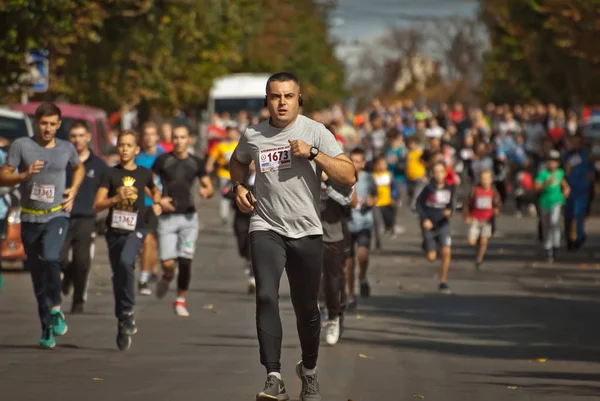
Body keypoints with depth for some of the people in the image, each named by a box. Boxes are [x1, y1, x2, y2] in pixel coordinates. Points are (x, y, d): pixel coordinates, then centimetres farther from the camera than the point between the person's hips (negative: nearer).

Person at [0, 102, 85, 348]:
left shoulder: (66, 149, 6)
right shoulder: (21, 146, -1)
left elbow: (79, 167, 27)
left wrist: (74, 190, 11)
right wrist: (24, 175, -19)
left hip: (57, 215, -1)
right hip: (30, 219, 1)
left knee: (49, 258, -29)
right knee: (38, 274, 6)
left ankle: (55, 308, -12)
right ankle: (48, 329, 16)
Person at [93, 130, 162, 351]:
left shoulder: (144, 174, 7)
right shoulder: (110, 174, 3)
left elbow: (155, 190, 30)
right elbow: (97, 205, -3)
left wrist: (157, 204, 10)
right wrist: (116, 198, -18)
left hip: (136, 229, -1)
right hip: (114, 230, 1)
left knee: (126, 261, -28)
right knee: (118, 276, 6)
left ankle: (128, 312, -16)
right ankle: (123, 324, 18)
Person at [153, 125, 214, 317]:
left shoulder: (196, 163, 7)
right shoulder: (163, 160, 1)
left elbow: (209, 187, 12)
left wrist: (206, 191, -12)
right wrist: (158, 200, -10)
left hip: (189, 216, 1)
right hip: (168, 217, -1)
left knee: (185, 262, -7)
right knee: (167, 263, -10)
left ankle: (181, 300, 9)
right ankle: (167, 277, 27)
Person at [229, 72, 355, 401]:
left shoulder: (315, 132, -5)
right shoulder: (252, 136, 2)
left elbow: (348, 177, -11)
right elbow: (237, 162, 26)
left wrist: (313, 153, -21)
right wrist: (238, 187, 7)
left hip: (306, 231, 0)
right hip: (266, 228, 0)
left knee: (306, 308, 8)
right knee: (266, 296, -21)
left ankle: (309, 371, 33)